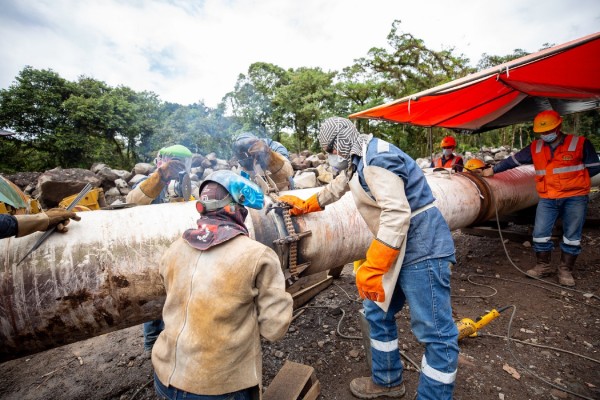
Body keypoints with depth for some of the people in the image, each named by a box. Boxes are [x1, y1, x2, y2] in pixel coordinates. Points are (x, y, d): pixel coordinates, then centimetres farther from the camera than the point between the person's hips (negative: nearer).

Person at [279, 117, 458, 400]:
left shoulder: (375, 159, -20)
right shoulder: (357, 162, 12)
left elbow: (397, 215, -28)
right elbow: (336, 188, 29)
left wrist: (371, 268, -28)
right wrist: (304, 205, 37)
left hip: (422, 248, -10)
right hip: (398, 248, 10)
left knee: (434, 331, 0)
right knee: (378, 312, 16)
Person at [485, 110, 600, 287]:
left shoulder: (580, 143, -4)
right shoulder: (535, 147, 4)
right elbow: (513, 160, 10)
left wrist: (572, 177, -4)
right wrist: (493, 170, 11)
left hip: (575, 197, -2)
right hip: (547, 198, 2)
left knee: (572, 236, 6)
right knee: (540, 233, -1)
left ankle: (565, 270, 19)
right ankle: (543, 266, 16)